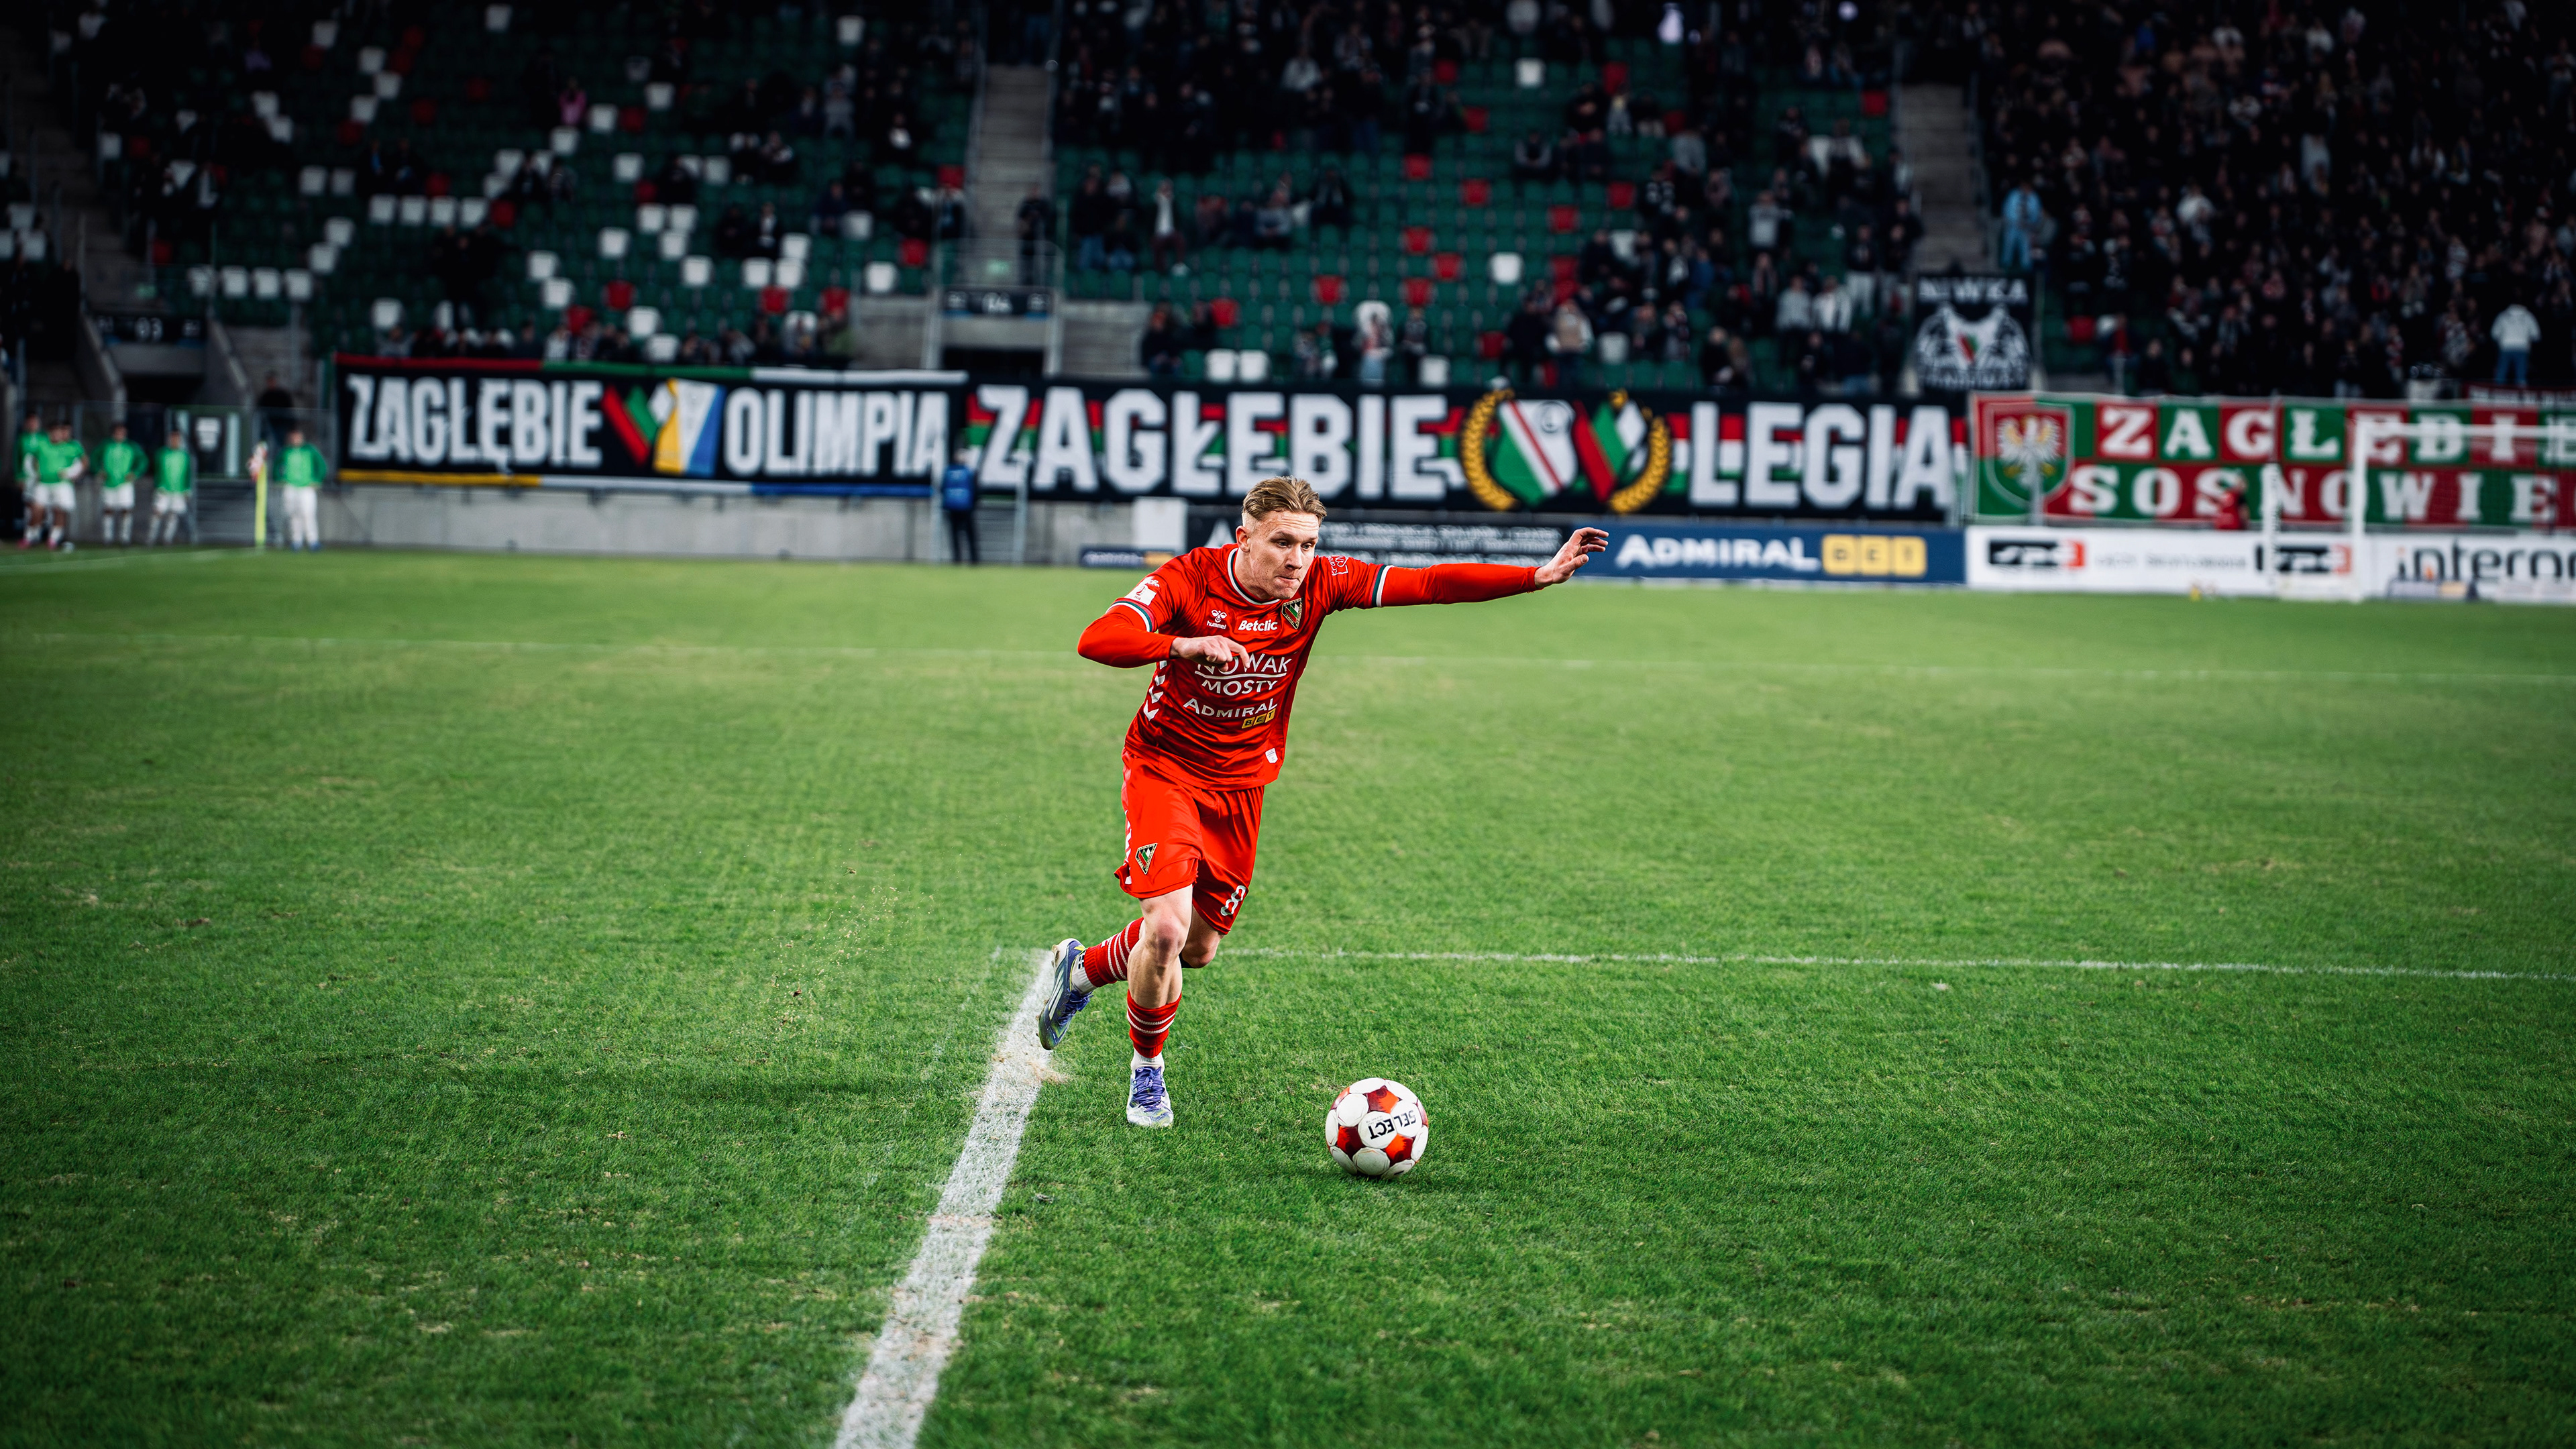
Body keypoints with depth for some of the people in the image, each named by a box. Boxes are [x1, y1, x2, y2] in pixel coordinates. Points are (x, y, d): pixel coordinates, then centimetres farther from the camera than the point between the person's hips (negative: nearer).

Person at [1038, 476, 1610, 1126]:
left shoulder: (1320, 584, -12)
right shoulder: (1189, 579, -21)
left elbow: (1429, 584, -13)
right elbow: (1097, 640, -33)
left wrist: (1540, 576, -22)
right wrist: (1185, 644, -49)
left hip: (1240, 785, 5)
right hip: (1164, 772, -5)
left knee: (1198, 947, 11)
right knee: (1166, 929, -20)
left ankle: (1082, 969, 41)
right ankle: (1147, 1071, 7)